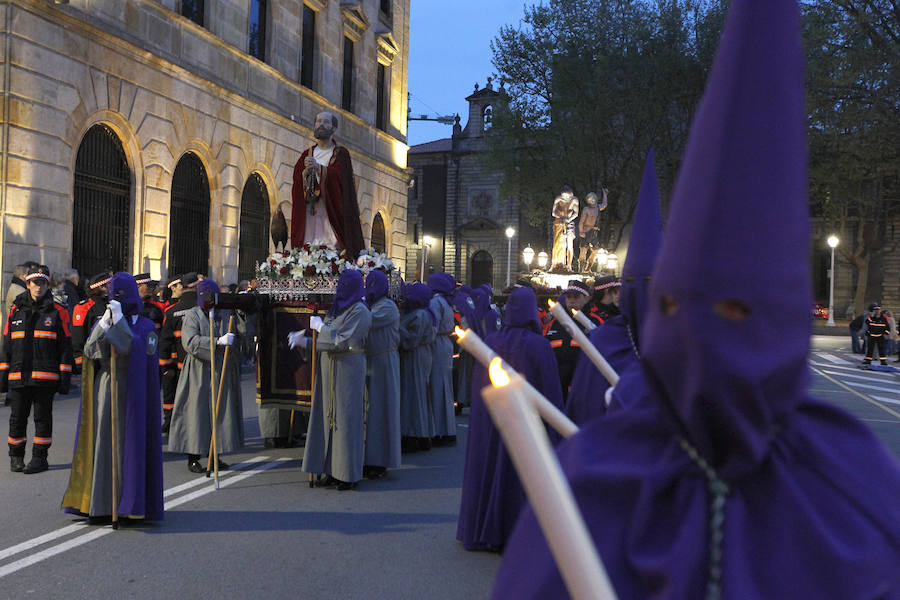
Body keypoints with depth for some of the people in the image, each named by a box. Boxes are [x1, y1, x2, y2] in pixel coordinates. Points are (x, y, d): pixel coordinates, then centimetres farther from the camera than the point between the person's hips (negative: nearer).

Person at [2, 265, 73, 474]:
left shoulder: (58, 311, 0)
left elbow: (65, 346, 0)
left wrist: (65, 377, -5)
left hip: (46, 377, -2)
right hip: (19, 376, 3)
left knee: (42, 417, 4)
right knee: (17, 417, 8)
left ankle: (40, 458, 13)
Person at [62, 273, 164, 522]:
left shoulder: (146, 326, 0)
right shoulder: (103, 321, 11)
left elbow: (131, 347, -20)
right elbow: (89, 352, -3)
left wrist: (119, 319, -18)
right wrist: (104, 323, -13)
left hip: (131, 392, -4)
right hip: (105, 391, 4)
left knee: (129, 442, -4)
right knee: (104, 441, 5)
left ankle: (131, 499, 3)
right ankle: (103, 500, 12)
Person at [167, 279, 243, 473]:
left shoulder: (226, 314, 10)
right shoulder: (192, 315, -4)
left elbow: (238, 338, 23)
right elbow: (190, 342, -21)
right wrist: (218, 341, -28)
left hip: (222, 373, 5)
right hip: (199, 373, -5)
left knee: (221, 412, 6)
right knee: (197, 413, -2)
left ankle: (216, 455, 16)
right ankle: (193, 459, 5)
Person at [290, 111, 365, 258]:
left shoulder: (340, 153, 8)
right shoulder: (307, 154, 18)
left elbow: (340, 176, -9)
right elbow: (296, 179, 6)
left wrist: (318, 168, -19)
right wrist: (306, 171, -14)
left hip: (332, 211, -3)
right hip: (309, 212, 3)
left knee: (333, 250, -13)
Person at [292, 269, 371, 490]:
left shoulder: (359, 312, -11)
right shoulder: (336, 309, 14)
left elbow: (341, 339, -20)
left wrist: (319, 326, -9)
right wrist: (303, 340, 5)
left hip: (348, 370, -8)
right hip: (329, 369, 8)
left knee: (346, 418, -4)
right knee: (329, 417, 8)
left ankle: (349, 474, 3)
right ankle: (333, 471, 15)